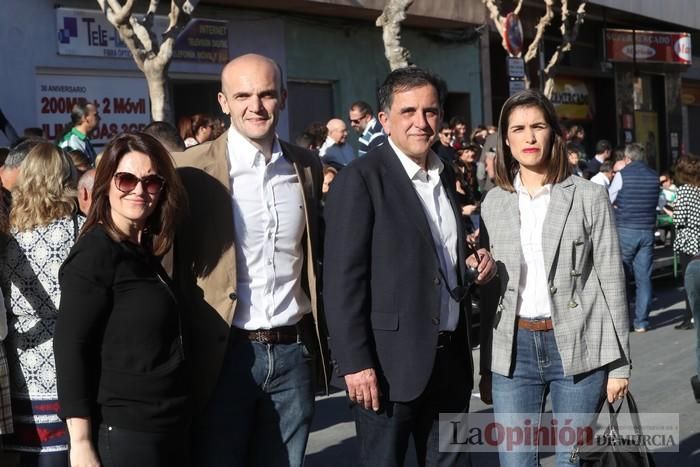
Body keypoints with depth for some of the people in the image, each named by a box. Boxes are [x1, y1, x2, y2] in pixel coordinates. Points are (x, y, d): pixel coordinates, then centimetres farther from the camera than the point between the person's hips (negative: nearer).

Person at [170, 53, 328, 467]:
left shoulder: (308, 167, 7)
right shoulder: (194, 168, -7)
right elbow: (175, 262, -5)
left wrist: (324, 342, 11)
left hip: (295, 351, 4)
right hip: (226, 353, -3)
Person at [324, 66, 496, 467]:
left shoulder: (446, 176, 12)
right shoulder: (360, 180, -11)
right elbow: (343, 279, -15)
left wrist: (473, 264, 3)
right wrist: (355, 362, -19)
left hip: (452, 357, 7)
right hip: (391, 361, -7)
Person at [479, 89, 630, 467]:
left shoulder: (589, 197, -1)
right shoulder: (493, 203, 8)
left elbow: (611, 280, -1)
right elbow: (490, 287, 10)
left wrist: (619, 362, -4)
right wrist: (486, 366, 9)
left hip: (578, 346, -2)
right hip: (514, 348, 2)